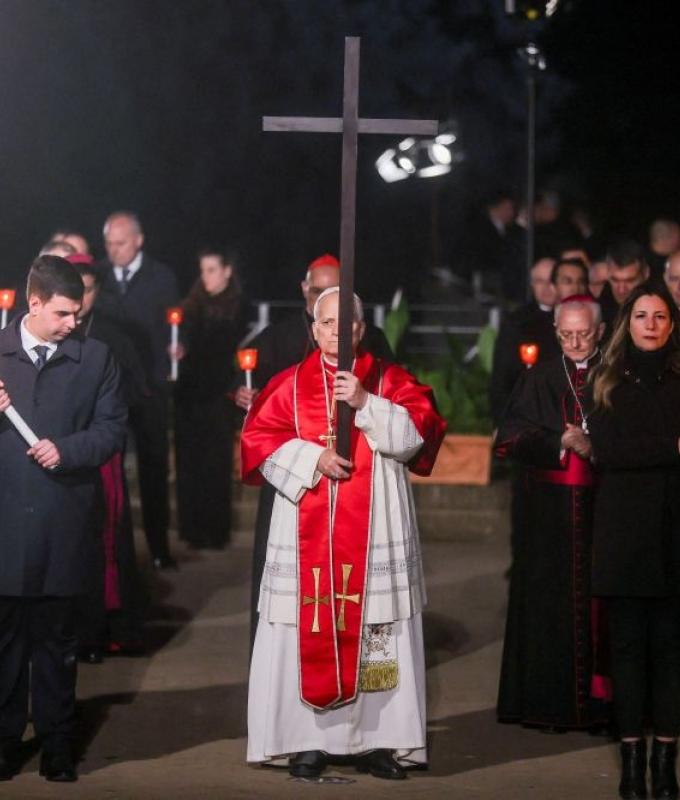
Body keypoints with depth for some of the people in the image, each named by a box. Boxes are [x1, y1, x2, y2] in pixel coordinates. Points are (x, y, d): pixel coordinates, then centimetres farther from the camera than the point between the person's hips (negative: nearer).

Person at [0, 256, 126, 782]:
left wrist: (66, 450, -12)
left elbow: (112, 428, 3)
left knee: (56, 638, 7)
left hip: (64, 522, 0)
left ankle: (57, 743, 13)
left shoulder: (95, 358, 5)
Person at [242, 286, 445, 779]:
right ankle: (308, 741, 2)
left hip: (375, 534, 0)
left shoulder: (391, 381, 8)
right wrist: (311, 457, -11)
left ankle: (378, 740, 1)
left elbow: (415, 435, -5)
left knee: (375, 634, -3)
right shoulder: (288, 385, 9)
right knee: (309, 633, -3)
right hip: (307, 533, 0)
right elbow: (259, 441, 2)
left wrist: (366, 403, -16)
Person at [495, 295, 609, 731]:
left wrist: (595, 447, -14)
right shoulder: (539, 380, 11)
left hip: (602, 510, -1)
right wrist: (559, 441, -11)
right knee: (549, 603, -1)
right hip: (549, 512, 1)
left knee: (600, 605, -4)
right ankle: (551, 704, 2)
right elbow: (509, 439, 3)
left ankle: (599, 702, 0)